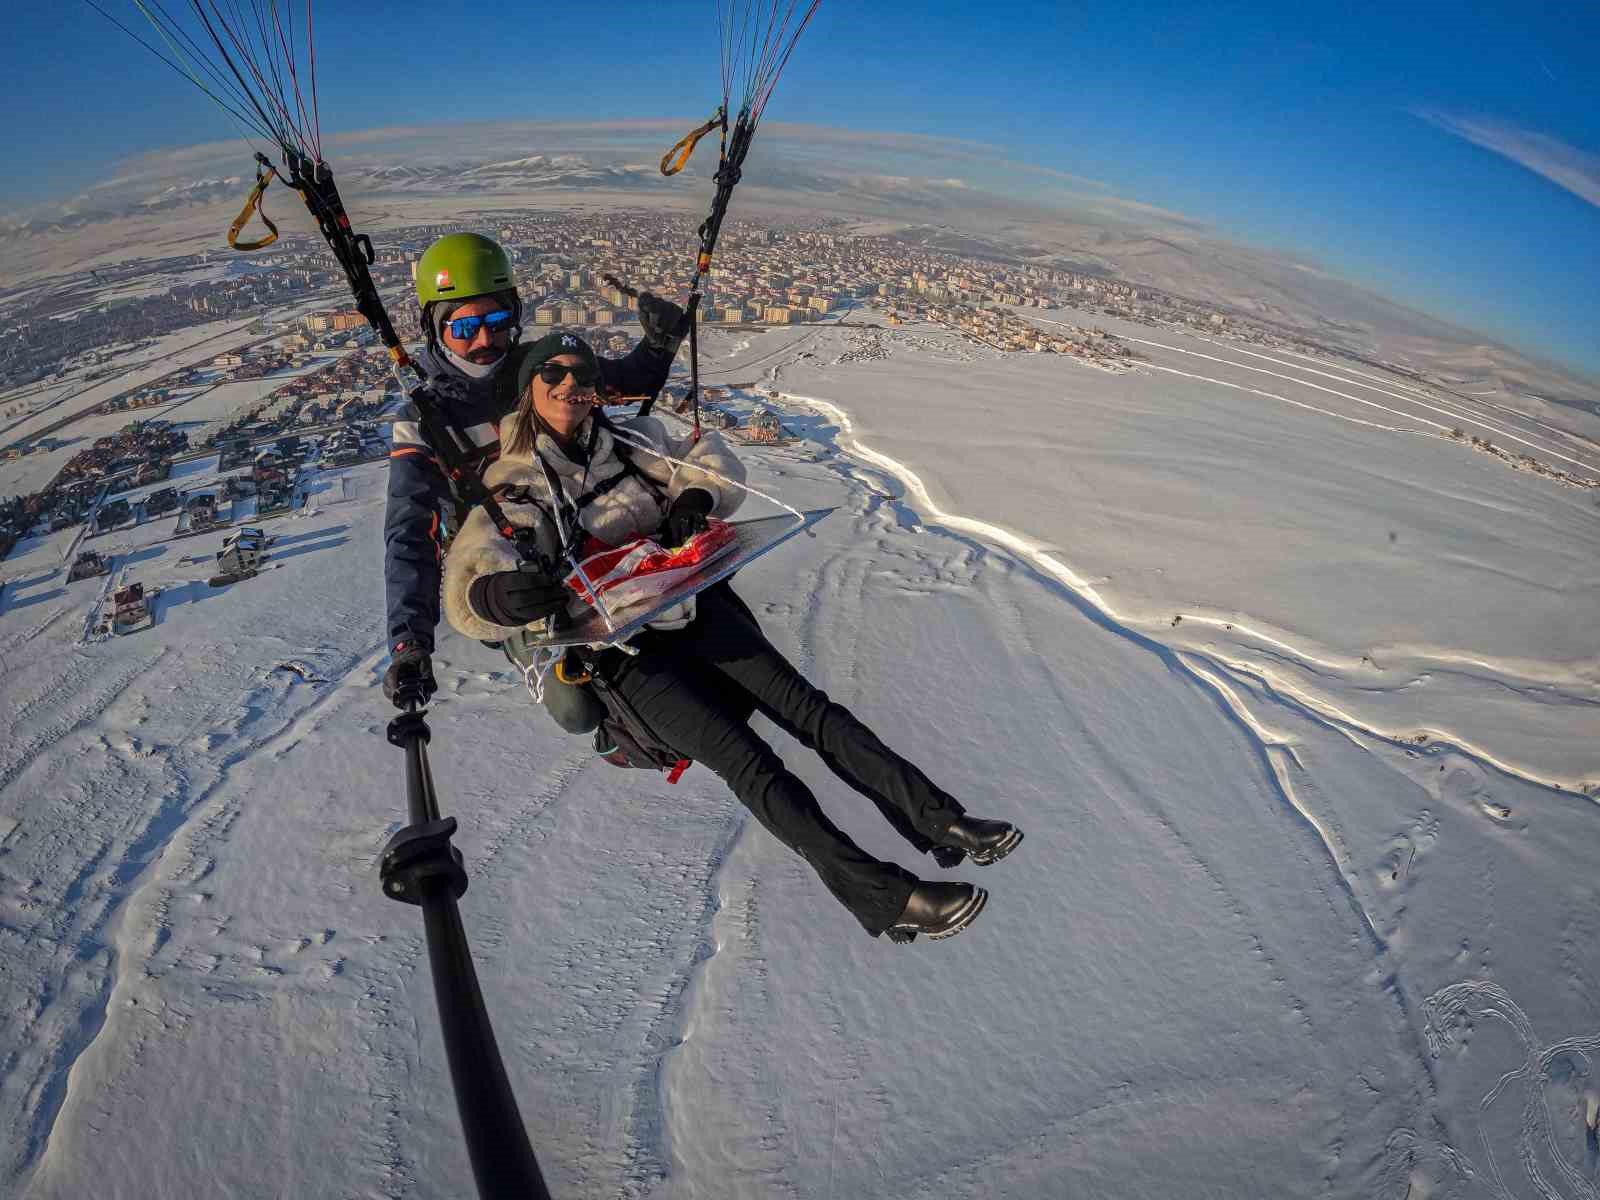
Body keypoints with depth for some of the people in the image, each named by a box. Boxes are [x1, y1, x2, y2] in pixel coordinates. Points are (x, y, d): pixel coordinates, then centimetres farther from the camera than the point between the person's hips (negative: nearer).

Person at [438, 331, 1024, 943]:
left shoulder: (628, 439, 11)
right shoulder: (511, 490, 0)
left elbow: (717, 465, 14)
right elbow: (466, 577, -12)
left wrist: (694, 497, -9)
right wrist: (496, 593, -37)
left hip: (694, 605, 4)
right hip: (627, 653, -4)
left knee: (804, 705, -12)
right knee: (745, 758, -17)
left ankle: (940, 820, -11)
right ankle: (883, 897, -18)